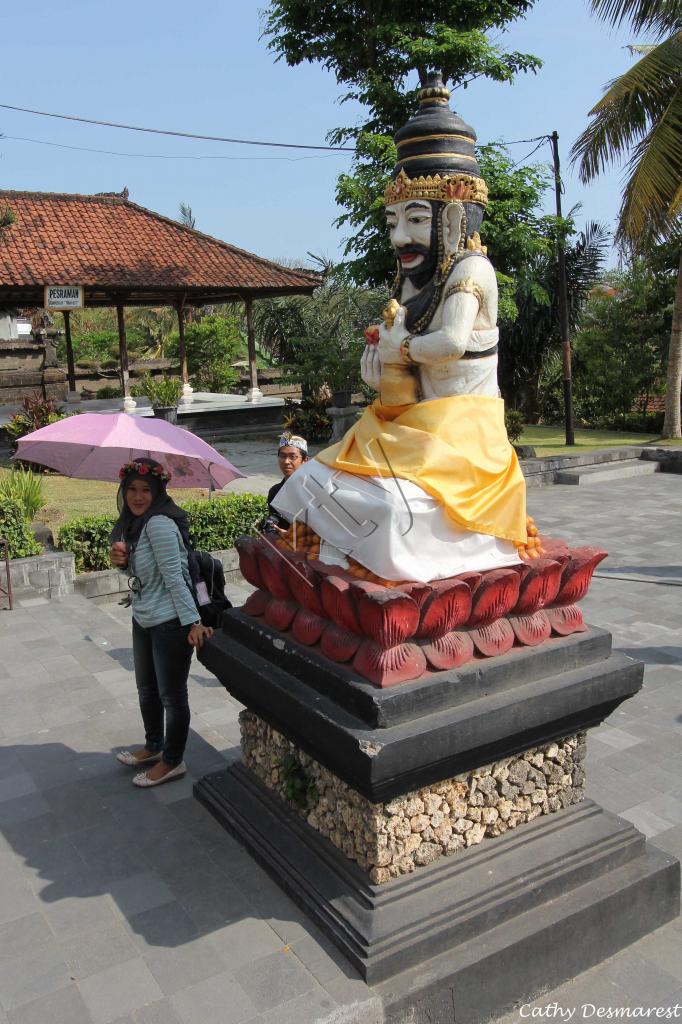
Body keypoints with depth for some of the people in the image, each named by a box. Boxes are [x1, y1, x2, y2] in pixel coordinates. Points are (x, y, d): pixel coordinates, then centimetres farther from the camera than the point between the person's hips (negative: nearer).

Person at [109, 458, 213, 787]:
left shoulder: (159, 523, -22)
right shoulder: (133, 522, 6)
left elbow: (174, 576, -25)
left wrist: (193, 622, -26)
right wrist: (122, 559, -4)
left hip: (169, 623, -10)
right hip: (144, 620, 10)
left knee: (171, 695, 7)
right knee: (146, 688, 24)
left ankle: (173, 762, 24)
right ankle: (154, 747, 44)